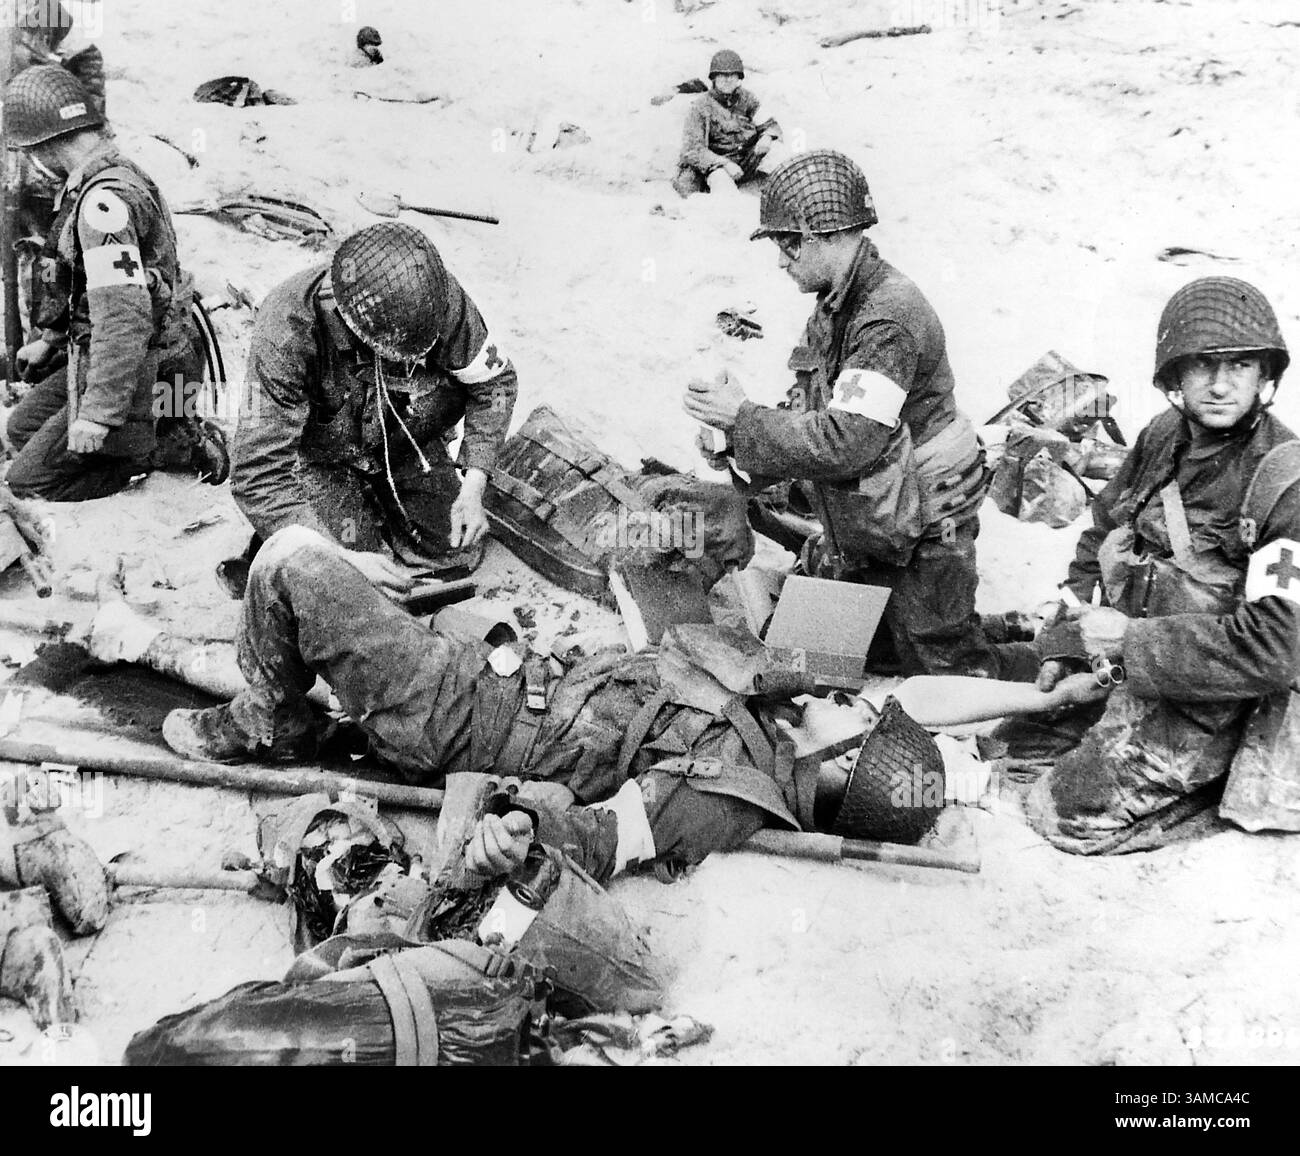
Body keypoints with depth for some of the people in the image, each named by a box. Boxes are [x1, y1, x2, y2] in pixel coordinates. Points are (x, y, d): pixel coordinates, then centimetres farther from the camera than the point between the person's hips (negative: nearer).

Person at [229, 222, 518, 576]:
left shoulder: (440, 298, -29)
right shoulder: (286, 331, -38)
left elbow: (495, 382, -10)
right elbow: (257, 474, -36)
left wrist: (474, 484, -19)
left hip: (404, 441, 3)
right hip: (319, 458, -3)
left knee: (458, 551, -6)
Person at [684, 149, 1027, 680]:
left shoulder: (889, 320, -27)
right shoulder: (834, 307, 4)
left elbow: (847, 441, -34)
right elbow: (806, 409, 7)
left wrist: (743, 417, -28)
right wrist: (739, 449, -10)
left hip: (920, 535, -9)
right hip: (860, 534, 9)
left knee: (944, 671, 2)